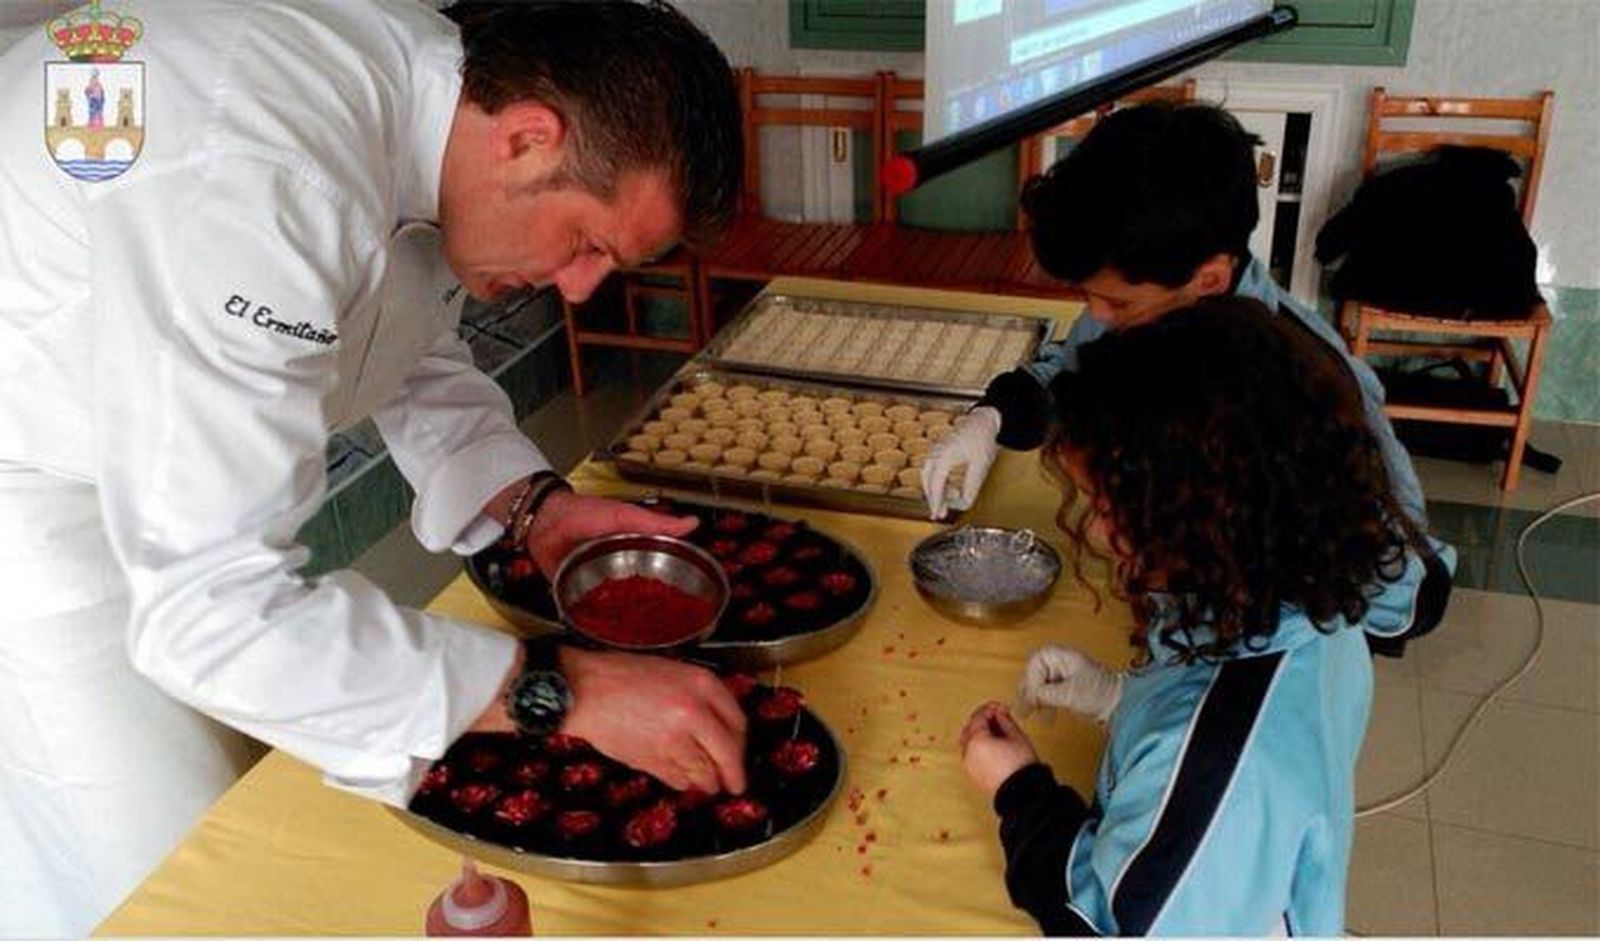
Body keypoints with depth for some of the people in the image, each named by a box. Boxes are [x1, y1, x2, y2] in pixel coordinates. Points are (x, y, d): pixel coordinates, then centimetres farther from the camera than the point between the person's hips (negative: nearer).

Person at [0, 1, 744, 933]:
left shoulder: (433, 85, -10)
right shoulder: (261, 177, -39)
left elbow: (419, 360, 5)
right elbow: (212, 605, -39)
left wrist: (534, 503, -12)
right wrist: (562, 691, -37)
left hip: (162, 442, 8)